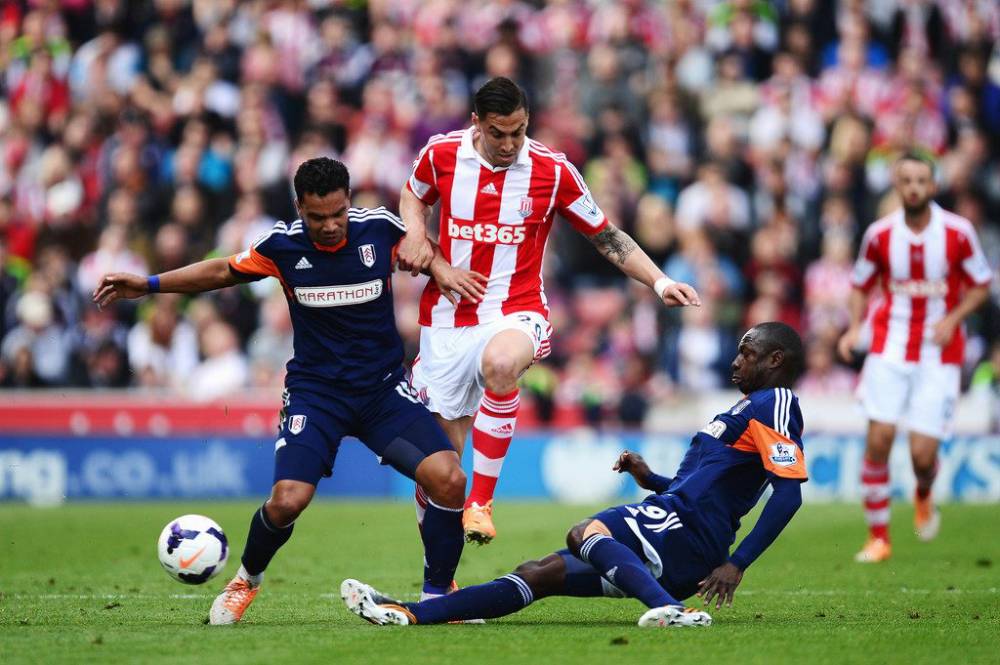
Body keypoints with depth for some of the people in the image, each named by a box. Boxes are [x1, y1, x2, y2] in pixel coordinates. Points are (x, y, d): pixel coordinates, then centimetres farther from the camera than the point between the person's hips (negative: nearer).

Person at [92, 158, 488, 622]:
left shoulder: (379, 228, -8)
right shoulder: (283, 244, -9)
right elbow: (224, 271, 9)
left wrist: (441, 267, -5)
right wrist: (148, 284, 4)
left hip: (384, 388, 1)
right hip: (315, 390, -1)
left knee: (448, 479, -19)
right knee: (287, 499, -20)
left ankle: (438, 596, 2)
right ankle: (247, 579, 13)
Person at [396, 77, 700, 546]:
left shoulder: (553, 172, -5)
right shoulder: (441, 155, -1)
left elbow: (606, 236, 5)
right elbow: (413, 194, 22)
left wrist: (660, 283, -4)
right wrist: (414, 234, 2)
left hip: (514, 315, -2)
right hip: (446, 318, 3)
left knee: (499, 363, -40)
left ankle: (481, 500, -29)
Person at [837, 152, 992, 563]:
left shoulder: (958, 233, -6)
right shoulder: (880, 235, -2)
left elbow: (981, 285, 6)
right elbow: (860, 286, 13)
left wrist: (953, 318, -11)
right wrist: (854, 328, -4)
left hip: (939, 352, -1)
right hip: (890, 348, 1)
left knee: (923, 453, -7)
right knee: (879, 438, -13)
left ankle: (924, 497, 32)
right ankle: (878, 537, 1)